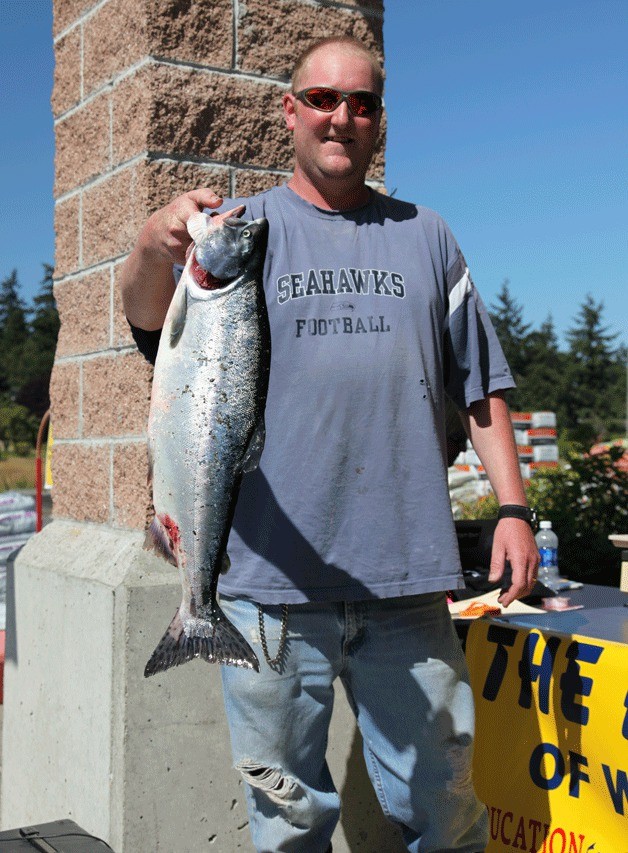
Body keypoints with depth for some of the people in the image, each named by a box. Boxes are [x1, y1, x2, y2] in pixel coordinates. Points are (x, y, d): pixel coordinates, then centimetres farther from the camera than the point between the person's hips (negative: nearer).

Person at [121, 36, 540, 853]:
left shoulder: (426, 238, 15)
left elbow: (481, 386, 16)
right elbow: (148, 318, -12)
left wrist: (512, 508, 6)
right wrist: (155, 246, -34)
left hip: (406, 580, 2)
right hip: (272, 580, -1)